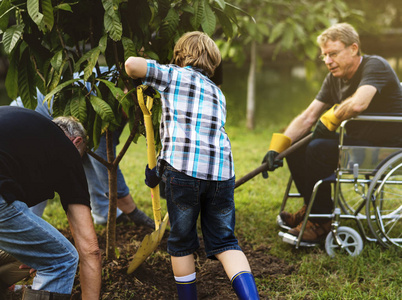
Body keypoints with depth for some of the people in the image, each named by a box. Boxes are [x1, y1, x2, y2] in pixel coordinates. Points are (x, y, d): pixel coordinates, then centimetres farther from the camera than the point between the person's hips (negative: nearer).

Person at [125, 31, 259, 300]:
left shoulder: (173, 75, 12)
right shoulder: (218, 93, 29)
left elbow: (132, 64, -2)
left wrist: (138, 83, 22)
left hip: (183, 169, -4)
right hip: (221, 170, 4)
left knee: (182, 243, 12)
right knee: (225, 242, 13)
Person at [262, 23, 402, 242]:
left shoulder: (374, 66, -18)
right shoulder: (334, 79, 7)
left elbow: (358, 104, -38)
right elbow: (308, 117, 3)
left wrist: (331, 118, -20)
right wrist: (277, 147, -7)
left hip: (384, 147, -9)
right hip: (355, 140, 9)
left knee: (318, 149, -27)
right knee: (294, 145, 1)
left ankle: (322, 220, -12)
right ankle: (311, 207, 13)